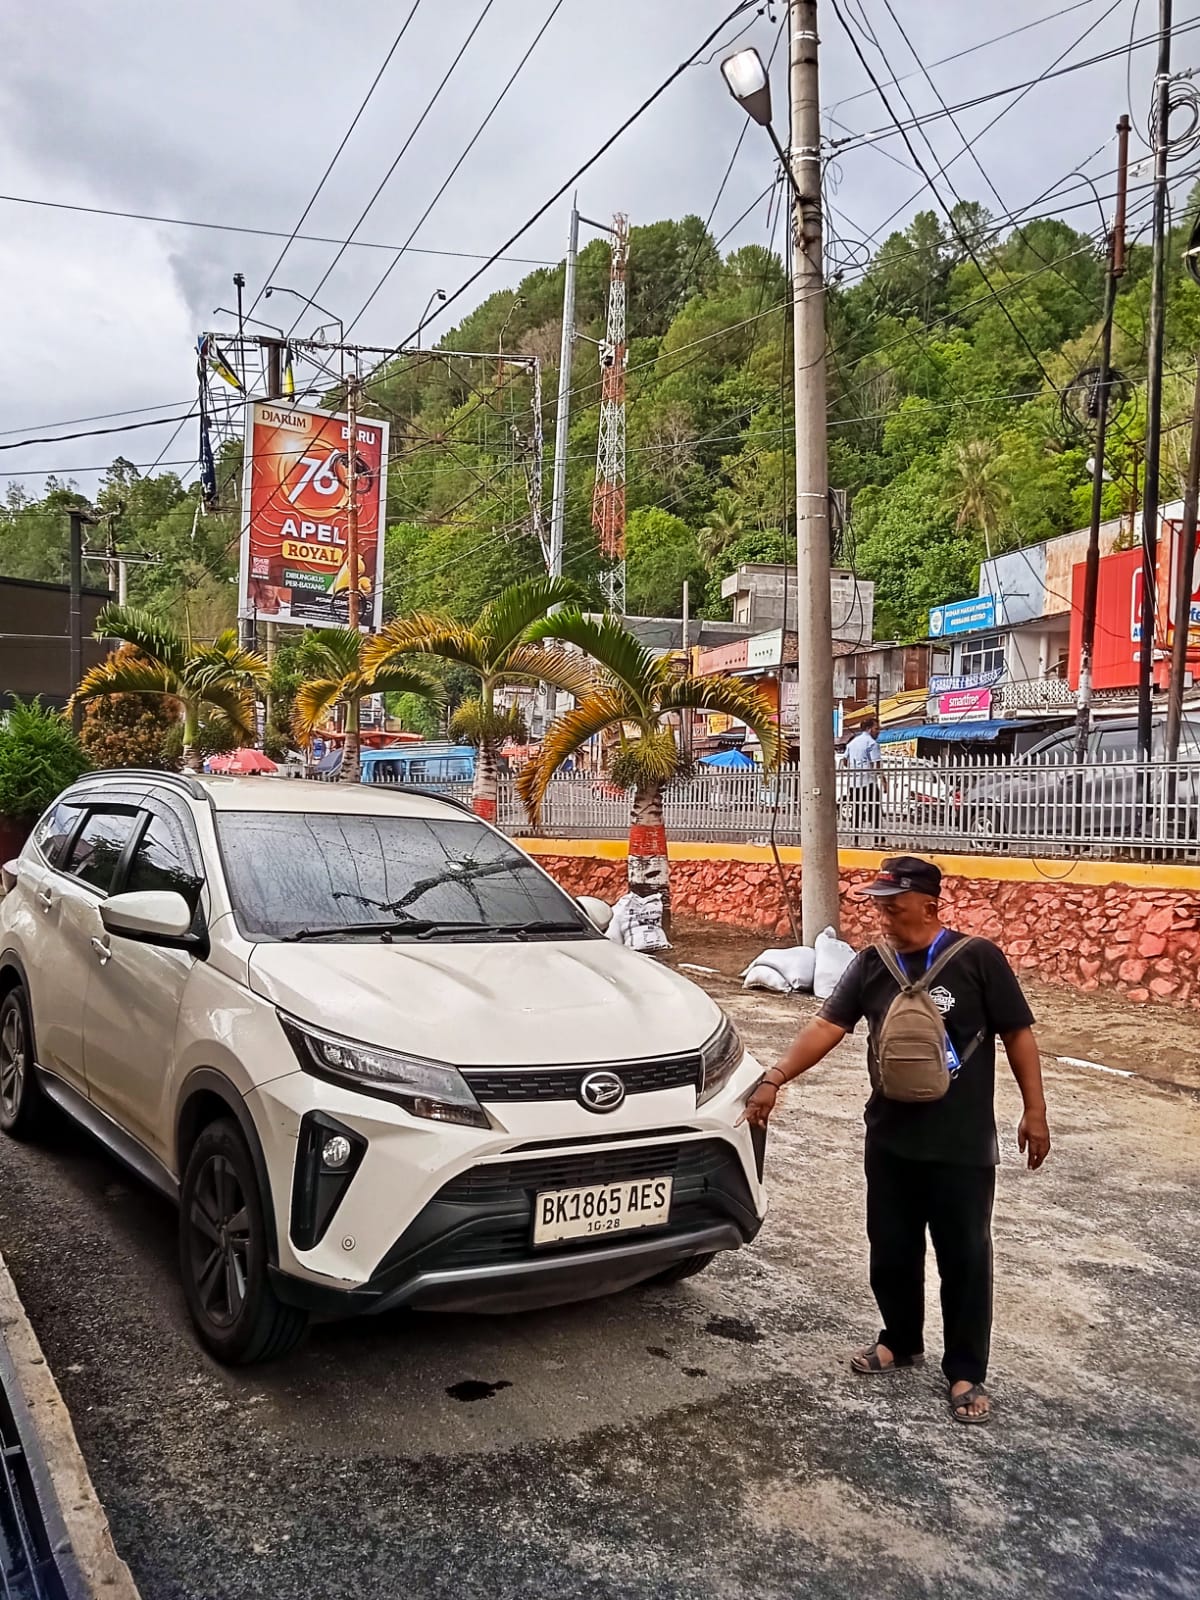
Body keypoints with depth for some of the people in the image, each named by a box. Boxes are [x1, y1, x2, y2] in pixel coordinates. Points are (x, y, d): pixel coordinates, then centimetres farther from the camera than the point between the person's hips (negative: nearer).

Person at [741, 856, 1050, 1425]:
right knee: (891, 1250, 15)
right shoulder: (870, 965, 1)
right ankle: (901, 1341, 38)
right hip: (890, 1141, 4)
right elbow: (828, 1026, -5)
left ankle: (966, 1374, 23)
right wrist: (774, 1080, -14)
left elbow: (1018, 1035, -4)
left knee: (964, 1258, 7)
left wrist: (1034, 1110, -5)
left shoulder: (977, 958, -10)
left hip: (963, 1144, -4)